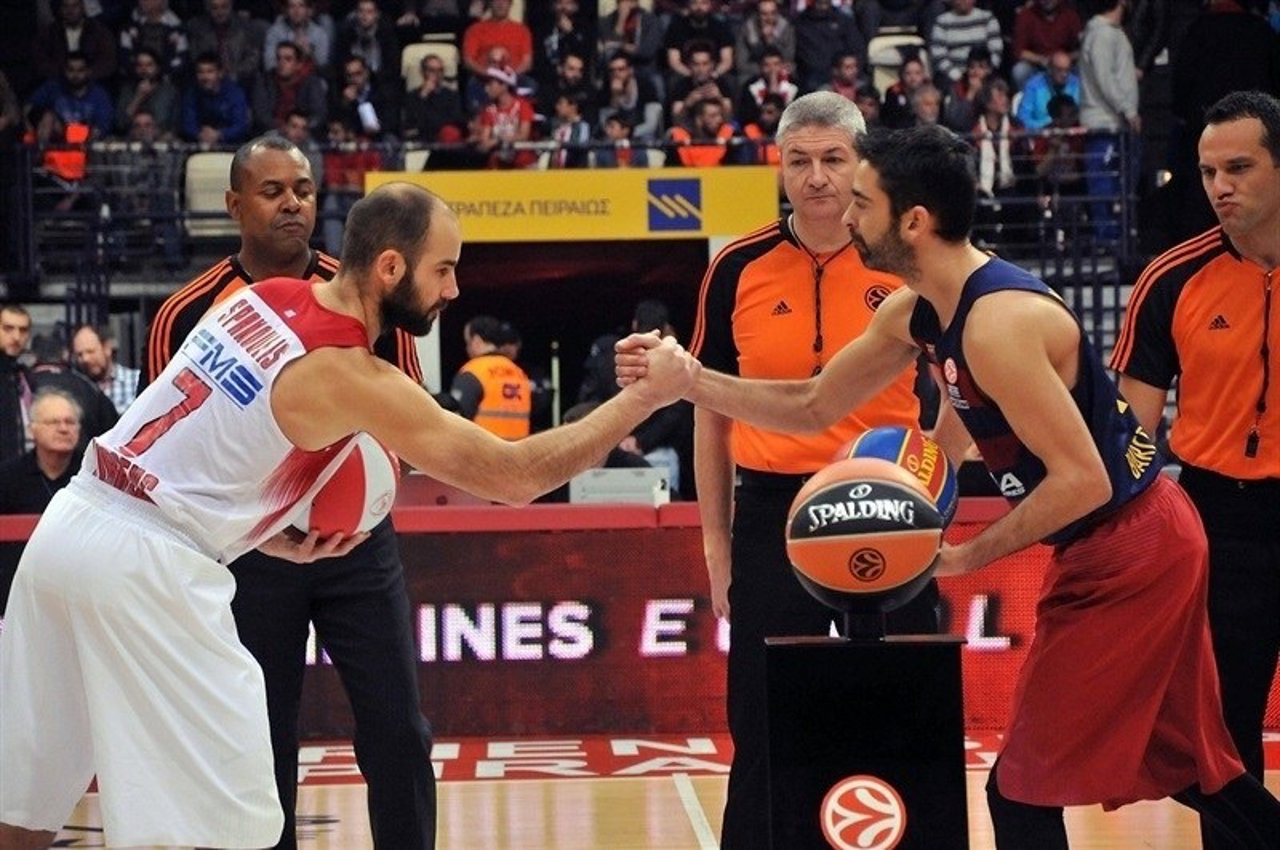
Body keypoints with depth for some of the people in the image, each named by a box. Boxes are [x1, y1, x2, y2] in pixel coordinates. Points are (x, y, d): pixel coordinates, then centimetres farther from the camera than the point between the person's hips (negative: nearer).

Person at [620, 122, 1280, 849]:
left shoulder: (998, 323, -26)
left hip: (1128, 551, -10)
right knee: (1190, 766, 20)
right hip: (1144, 543, 10)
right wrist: (685, 379, 6)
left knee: (1024, 790, -3)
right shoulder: (917, 315, 4)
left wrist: (968, 557, -19)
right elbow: (813, 407, 15)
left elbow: (1082, 481, -27)